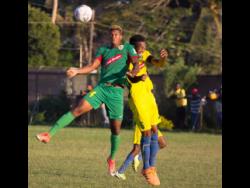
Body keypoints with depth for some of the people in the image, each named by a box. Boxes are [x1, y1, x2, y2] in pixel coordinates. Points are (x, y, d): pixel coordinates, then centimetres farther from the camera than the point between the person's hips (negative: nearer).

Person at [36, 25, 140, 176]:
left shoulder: (127, 48, 9)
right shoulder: (104, 50, 16)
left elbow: (137, 62, -5)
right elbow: (93, 66, 8)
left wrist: (133, 71, -29)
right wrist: (77, 71, -9)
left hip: (116, 91, -1)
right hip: (101, 87, 1)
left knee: (116, 128, -1)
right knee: (78, 109, -17)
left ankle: (112, 159, 22)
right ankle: (49, 135, -23)